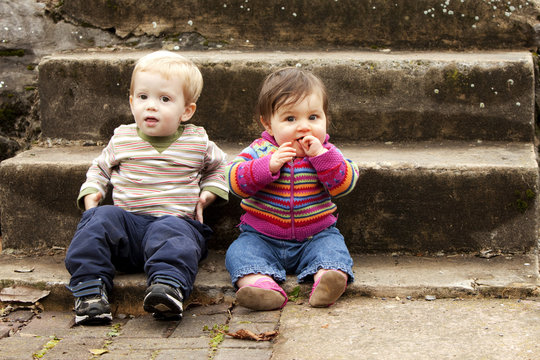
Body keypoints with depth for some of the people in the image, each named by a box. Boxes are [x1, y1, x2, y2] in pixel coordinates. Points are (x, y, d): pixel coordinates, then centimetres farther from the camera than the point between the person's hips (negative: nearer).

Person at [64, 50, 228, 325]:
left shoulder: (197, 142, 9)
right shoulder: (122, 139, 12)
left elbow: (217, 166, 29)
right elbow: (100, 168, 28)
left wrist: (207, 194, 11)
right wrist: (91, 195, 9)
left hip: (176, 219, -2)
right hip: (128, 223, 3)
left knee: (172, 232, -37)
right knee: (101, 218, -29)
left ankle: (168, 285, -60)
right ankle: (89, 287, -32)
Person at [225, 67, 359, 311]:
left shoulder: (327, 154, 0)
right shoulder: (259, 151, -2)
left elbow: (345, 185, -13)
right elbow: (235, 182, -14)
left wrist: (321, 155, -23)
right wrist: (269, 165, -27)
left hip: (315, 235, 1)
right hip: (262, 235, 0)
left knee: (333, 246, -26)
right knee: (240, 251, -25)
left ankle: (327, 277, -51)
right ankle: (259, 282, -51)